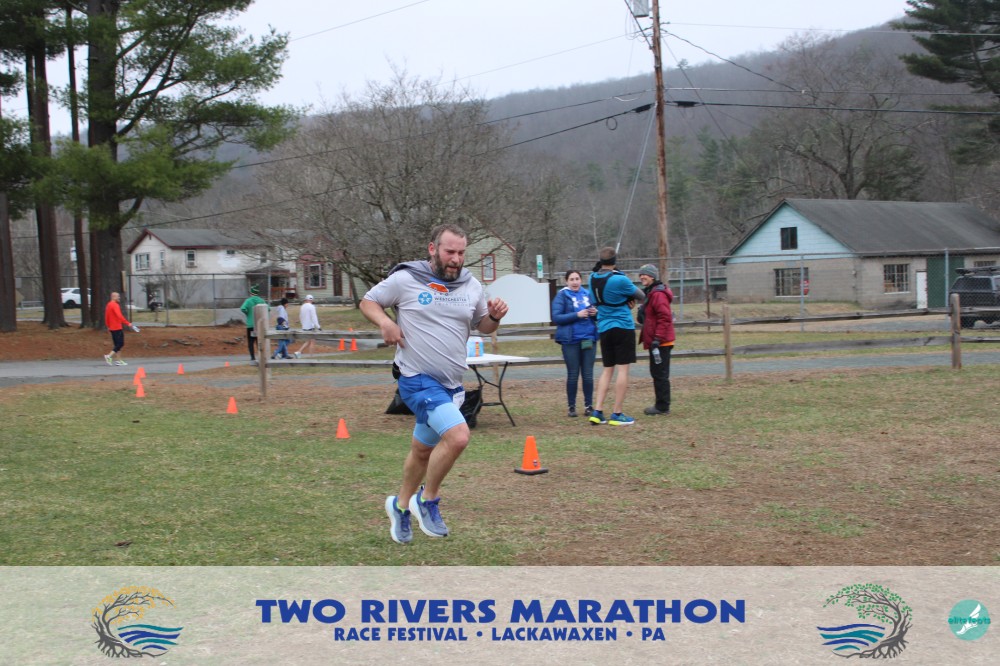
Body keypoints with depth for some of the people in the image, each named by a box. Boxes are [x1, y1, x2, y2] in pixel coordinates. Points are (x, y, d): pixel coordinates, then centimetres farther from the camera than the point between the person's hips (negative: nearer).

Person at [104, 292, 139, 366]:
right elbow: (119, 316, -24)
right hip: (117, 328, -10)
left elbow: (106, 317, 19)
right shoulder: (115, 305, -15)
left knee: (116, 344, 12)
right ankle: (109, 356, -14)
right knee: (120, 343, -7)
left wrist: (108, 326, 26)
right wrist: (128, 323, -25)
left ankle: (118, 360, 11)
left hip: (112, 328, 10)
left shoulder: (108, 305, 14)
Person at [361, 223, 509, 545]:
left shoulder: (472, 286, 7)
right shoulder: (405, 280, -7)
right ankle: (428, 500, -3)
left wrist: (494, 317, -5)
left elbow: (483, 327, 18)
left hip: (451, 384, 6)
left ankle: (401, 504, 43)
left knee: (424, 449, 19)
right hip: (418, 380, -6)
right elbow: (368, 302, 3)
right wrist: (384, 322, -17)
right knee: (458, 436, -25)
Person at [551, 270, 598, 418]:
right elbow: (556, 317, -10)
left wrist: (595, 313, -7)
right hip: (571, 340, -3)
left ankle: (589, 406, 14)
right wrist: (577, 315, -18)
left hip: (588, 339, 3)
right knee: (573, 374, 3)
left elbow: (596, 314, 17)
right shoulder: (562, 296, -2)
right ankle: (572, 407, 11)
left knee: (588, 374, 5)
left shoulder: (587, 294, 8)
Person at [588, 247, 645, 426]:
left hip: (604, 329, 6)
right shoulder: (619, 279, -16)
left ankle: (597, 411, 4)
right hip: (623, 327, -6)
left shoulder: (593, 278, 3)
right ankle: (617, 414, -2)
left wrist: (626, 299, 2)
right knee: (623, 369, -1)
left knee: (607, 370, 12)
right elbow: (641, 296, -5)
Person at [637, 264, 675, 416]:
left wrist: (657, 339, -24)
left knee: (660, 374, -5)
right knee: (656, 373, 15)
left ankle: (662, 406, -1)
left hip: (660, 342, -11)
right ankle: (661, 405, 21)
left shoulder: (658, 294, -17)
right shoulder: (650, 293, 16)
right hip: (655, 340, 11)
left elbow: (665, 318, -23)